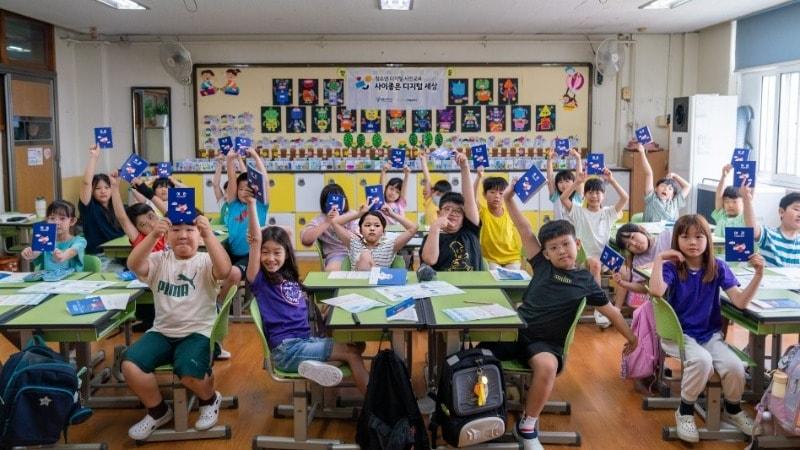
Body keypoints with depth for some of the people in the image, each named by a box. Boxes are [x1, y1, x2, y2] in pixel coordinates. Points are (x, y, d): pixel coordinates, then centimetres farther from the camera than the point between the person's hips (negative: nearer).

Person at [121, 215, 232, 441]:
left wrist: (208, 235, -33)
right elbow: (133, 265, -14)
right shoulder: (160, 260, 6)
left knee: (189, 373, -31)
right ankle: (158, 411, 9)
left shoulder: (205, 262, -2)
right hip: (162, 332, 4)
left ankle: (210, 399, 9)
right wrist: (152, 235, -28)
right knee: (129, 365, -19)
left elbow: (224, 270, -26)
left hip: (198, 333, -4)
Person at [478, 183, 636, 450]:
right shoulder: (543, 265, 8)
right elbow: (526, 232, 2)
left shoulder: (585, 281, 7)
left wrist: (630, 337, 21)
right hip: (516, 329, 1)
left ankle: (527, 427, -15)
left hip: (546, 341, -1)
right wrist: (509, 200, -6)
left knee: (547, 367, -36)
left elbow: (610, 310, 16)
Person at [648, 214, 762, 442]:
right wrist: (658, 258, -23)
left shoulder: (718, 267, -1)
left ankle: (733, 409, 13)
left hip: (711, 334, 3)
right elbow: (656, 291, -30)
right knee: (701, 360, -33)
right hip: (678, 334, -3)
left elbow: (741, 302, -11)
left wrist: (758, 274, -23)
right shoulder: (672, 267, -8)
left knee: (735, 367, -22)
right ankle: (685, 411, -7)